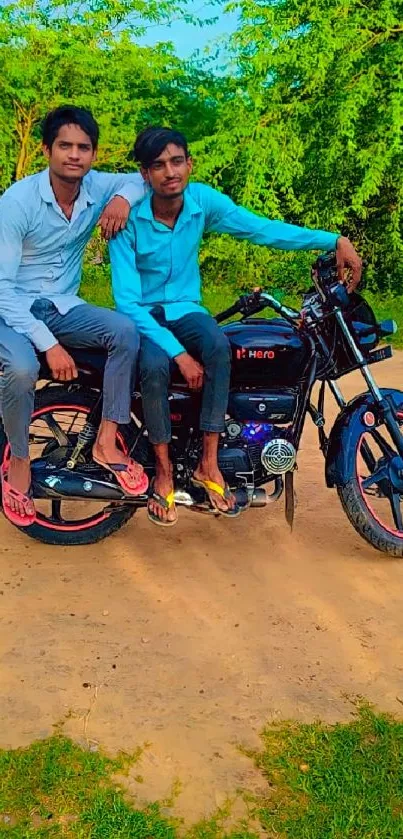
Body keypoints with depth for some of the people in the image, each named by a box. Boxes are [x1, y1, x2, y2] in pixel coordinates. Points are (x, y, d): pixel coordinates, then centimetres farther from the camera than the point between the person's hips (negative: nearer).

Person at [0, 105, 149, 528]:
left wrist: (124, 196, -15)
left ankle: (106, 441, -13)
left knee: (126, 331, -24)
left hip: (62, 307, 4)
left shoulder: (97, 188, -6)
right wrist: (49, 344, -29)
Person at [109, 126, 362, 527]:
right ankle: (163, 469, -14)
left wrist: (334, 240, -19)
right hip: (141, 313, -2)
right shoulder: (129, 218, -19)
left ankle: (208, 463, -23)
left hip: (184, 308, 3)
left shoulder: (203, 199, -9)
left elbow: (262, 228, -9)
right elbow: (127, 300, -22)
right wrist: (179, 352, -31)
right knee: (155, 365, -36)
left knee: (218, 344, -32)